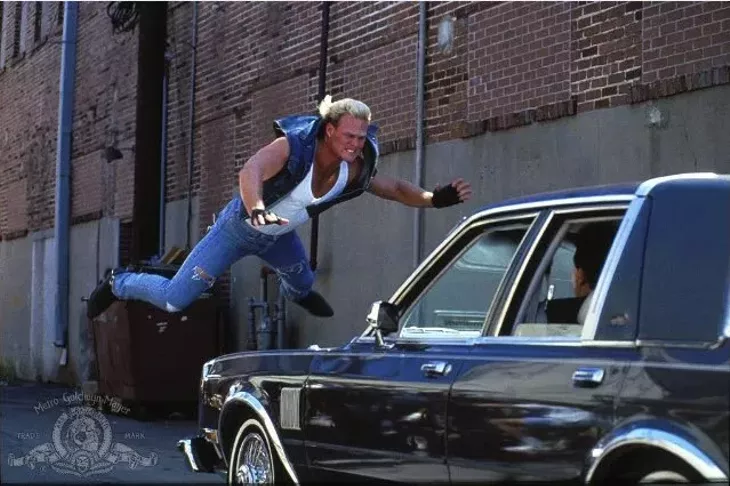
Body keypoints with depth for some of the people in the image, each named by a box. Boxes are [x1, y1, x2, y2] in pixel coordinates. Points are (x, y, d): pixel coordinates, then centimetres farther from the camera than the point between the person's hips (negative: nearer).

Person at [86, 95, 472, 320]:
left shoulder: (355, 170, -19)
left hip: (279, 235, 5)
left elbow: (397, 189, -5)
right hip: (241, 226, -5)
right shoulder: (293, 146, -35)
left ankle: (295, 293, 67)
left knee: (302, 285, 26)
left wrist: (436, 198, -24)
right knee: (174, 300, -6)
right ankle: (119, 283, 24)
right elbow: (249, 172, -52)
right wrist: (258, 210, -72)